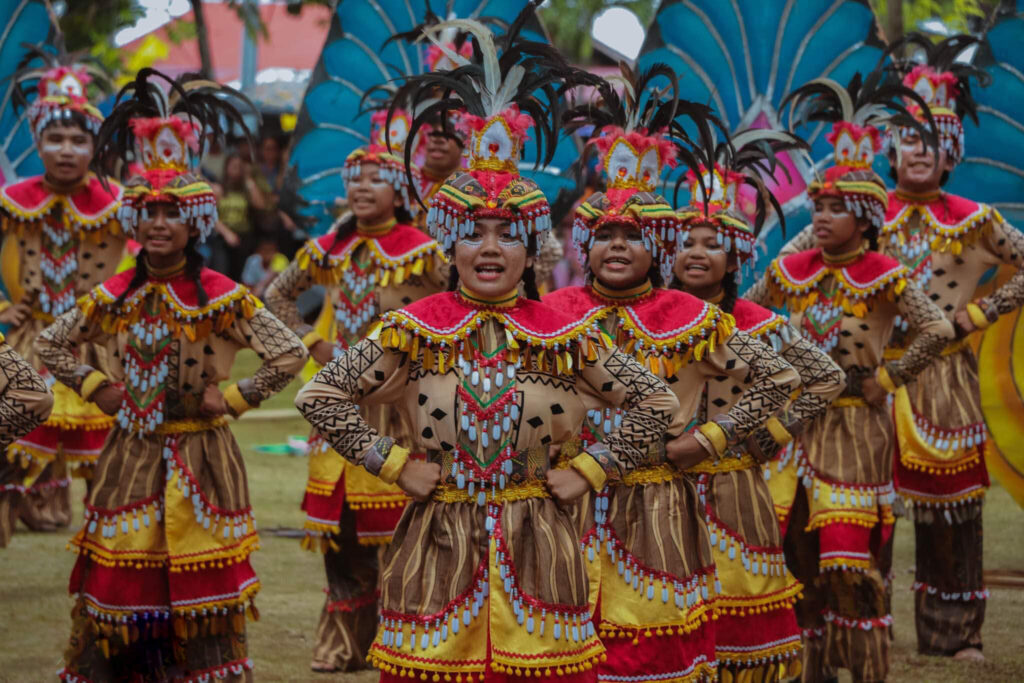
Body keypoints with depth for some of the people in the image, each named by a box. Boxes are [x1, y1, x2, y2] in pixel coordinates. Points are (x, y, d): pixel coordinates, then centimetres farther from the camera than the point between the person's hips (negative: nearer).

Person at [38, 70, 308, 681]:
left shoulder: (223, 298, -8)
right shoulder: (115, 296, 4)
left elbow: (291, 355, -9)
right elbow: (51, 345, 18)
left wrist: (233, 399, -9)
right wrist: (96, 387, 6)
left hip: (200, 463, -3)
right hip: (130, 458, 3)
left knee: (201, 600, 0)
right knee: (117, 587, 5)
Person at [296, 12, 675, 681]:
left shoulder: (564, 337, 1)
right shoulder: (413, 331, 0)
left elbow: (657, 403, 5)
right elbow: (318, 395, 1)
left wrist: (590, 470, -1)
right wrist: (394, 463, -3)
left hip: (536, 549, 0)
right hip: (439, 545, 0)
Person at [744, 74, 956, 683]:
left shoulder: (883, 276, -10)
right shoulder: (792, 272, 5)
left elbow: (939, 331, -19)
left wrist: (886, 379, -13)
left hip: (857, 427, -5)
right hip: (799, 421, 5)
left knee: (853, 556, -6)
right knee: (794, 549, 7)